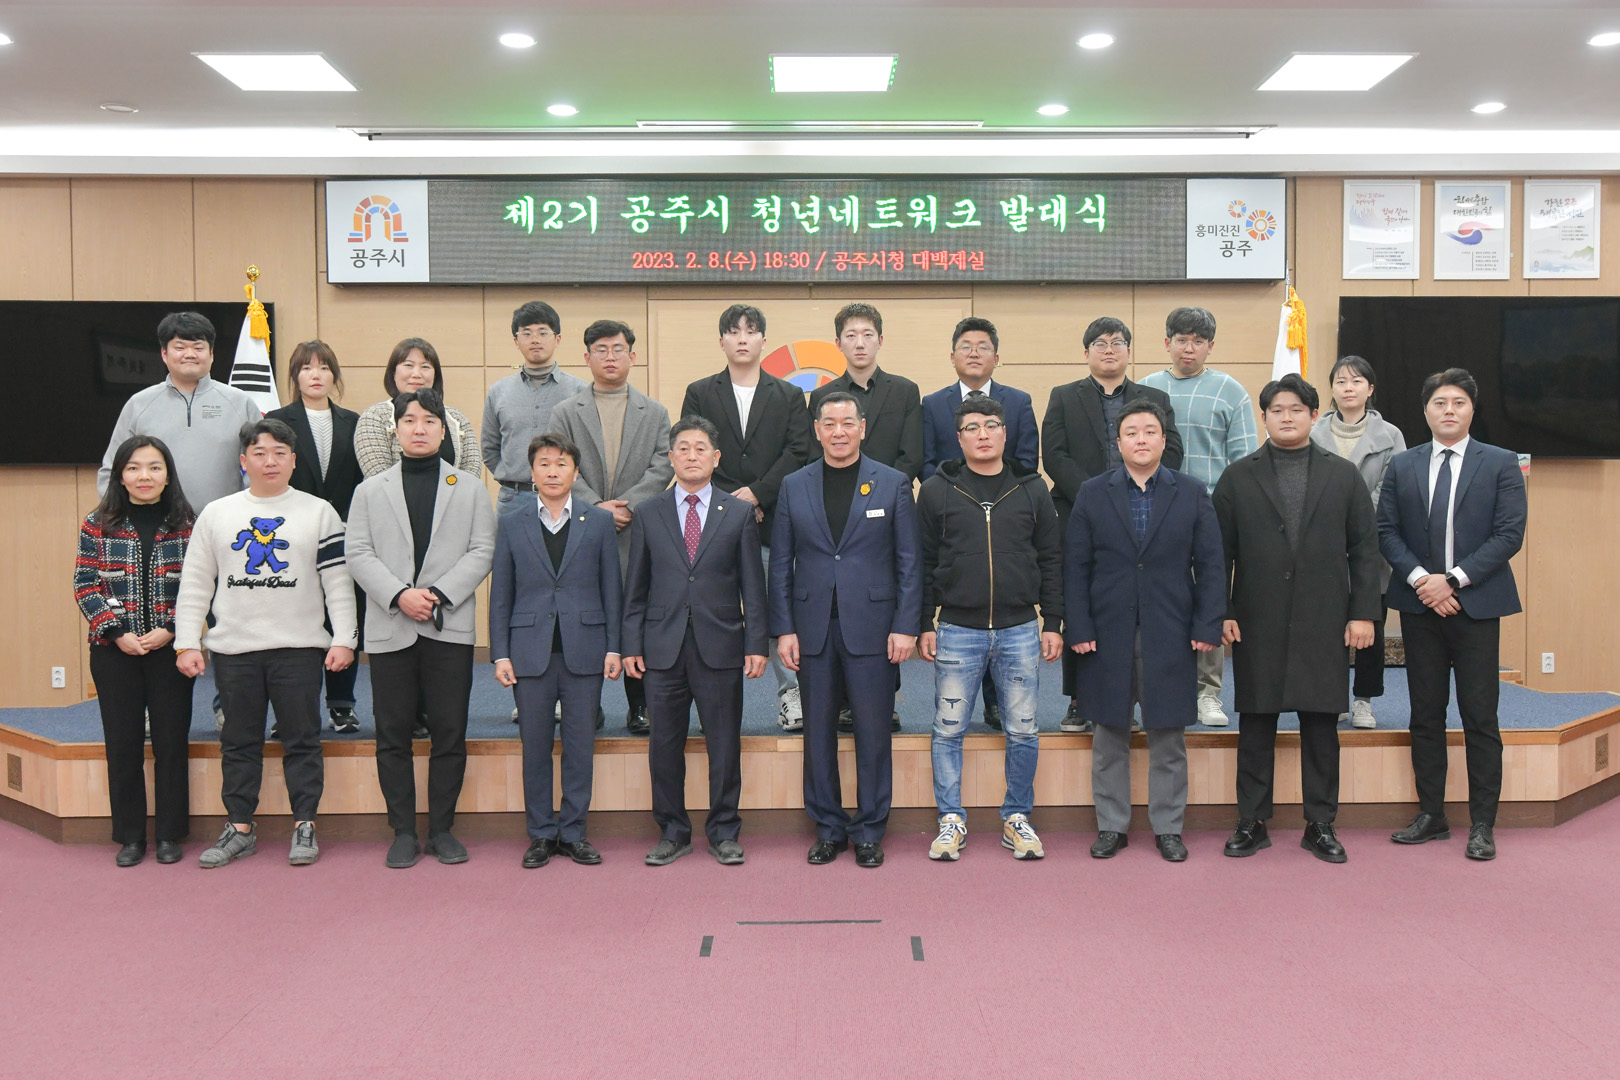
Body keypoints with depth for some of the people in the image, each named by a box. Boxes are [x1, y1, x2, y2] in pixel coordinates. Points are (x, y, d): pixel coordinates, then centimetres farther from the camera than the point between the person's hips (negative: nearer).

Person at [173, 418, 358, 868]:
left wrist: (343, 639, -4)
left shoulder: (319, 512, 4)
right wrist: (187, 643, 3)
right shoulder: (215, 514, 9)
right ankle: (240, 828, 19)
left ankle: (304, 826, 12)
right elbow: (195, 584, 10)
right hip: (233, 649, 2)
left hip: (300, 646, -2)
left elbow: (338, 581, 3)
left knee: (302, 739, 2)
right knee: (239, 742, 9)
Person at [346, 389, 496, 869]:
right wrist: (399, 595, -12)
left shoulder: (469, 488, 11)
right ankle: (403, 832, 14)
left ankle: (442, 829, 13)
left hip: (450, 627, 0)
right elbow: (358, 554, 3)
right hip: (390, 628, 1)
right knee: (393, 736, 3)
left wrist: (438, 593, -11)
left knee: (450, 734, 1)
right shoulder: (370, 491, 13)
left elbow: (482, 552, 2)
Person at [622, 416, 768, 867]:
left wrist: (756, 644, -2)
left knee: (724, 744, 5)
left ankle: (724, 832, 19)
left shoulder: (739, 513, 6)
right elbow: (636, 588, 9)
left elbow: (752, 585, 4)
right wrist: (631, 645, 2)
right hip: (663, 647, 1)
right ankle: (672, 833, 21)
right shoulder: (647, 515, 9)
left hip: (720, 645, -1)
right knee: (664, 744, 6)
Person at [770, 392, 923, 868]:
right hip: (813, 628, 2)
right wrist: (783, 629, 0)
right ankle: (827, 828, 21)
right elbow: (781, 564, 7)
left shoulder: (893, 484, 3)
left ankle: (869, 831, 16)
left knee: (873, 731, 3)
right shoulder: (793, 487, 8)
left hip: (871, 627, -2)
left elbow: (909, 563, 1)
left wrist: (906, 627, -6)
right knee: (818, 731, 8)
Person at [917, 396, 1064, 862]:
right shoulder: (936, 491, 2)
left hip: (1020, 630, 1)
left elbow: (1051, 560, 8)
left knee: (1023, 732, 7)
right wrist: (923, 625, 0)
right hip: (957, 631, -1)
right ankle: (951, 821, 18)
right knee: (949, 731, 4)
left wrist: (1052, 623, 3)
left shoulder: (1032, 490, 6)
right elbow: (924, 564, 4)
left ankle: (1017, 819, 22)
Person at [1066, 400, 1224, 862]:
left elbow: (1210, 565, 3)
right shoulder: (1092, 495, 4)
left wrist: (1207, 626, -5)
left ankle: (1168, 828, 20)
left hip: (1170, 637, 0)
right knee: (1109, 739, 8)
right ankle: (1111, 825, 20)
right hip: (1107, 637, 0)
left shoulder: (1192, 494, 5)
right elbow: (1076, 567, 2)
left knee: (1168, 739, 7)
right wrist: (1078, 628, -6)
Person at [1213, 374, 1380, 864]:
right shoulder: (1237, 478, 7)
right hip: (1258, 623, 0)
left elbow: (1364, 549, 7)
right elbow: (1220, 552, 4)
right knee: (1255, 725, 5)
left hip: (1323, 622, 1)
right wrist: (1221, 613, -3)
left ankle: (1320, 825, 17)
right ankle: (1251, 823, 15)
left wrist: (1363, 613, -1)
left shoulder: (1344, 475, 9)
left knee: (1321, 726, 6)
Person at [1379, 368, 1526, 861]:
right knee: (1425, 715, 8)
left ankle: (1482, 824, 8)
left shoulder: (1501, 463, 2)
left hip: (1476, 605, -3)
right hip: (1419, 604, 3)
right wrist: (1420, 579, -11)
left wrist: (1454, 579, -14)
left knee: (1479, 717, -1)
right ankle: (1431, 815, 18)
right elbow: (1386, 531, 4)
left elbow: (1509, 534, -6)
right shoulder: (1402, 466, 9)